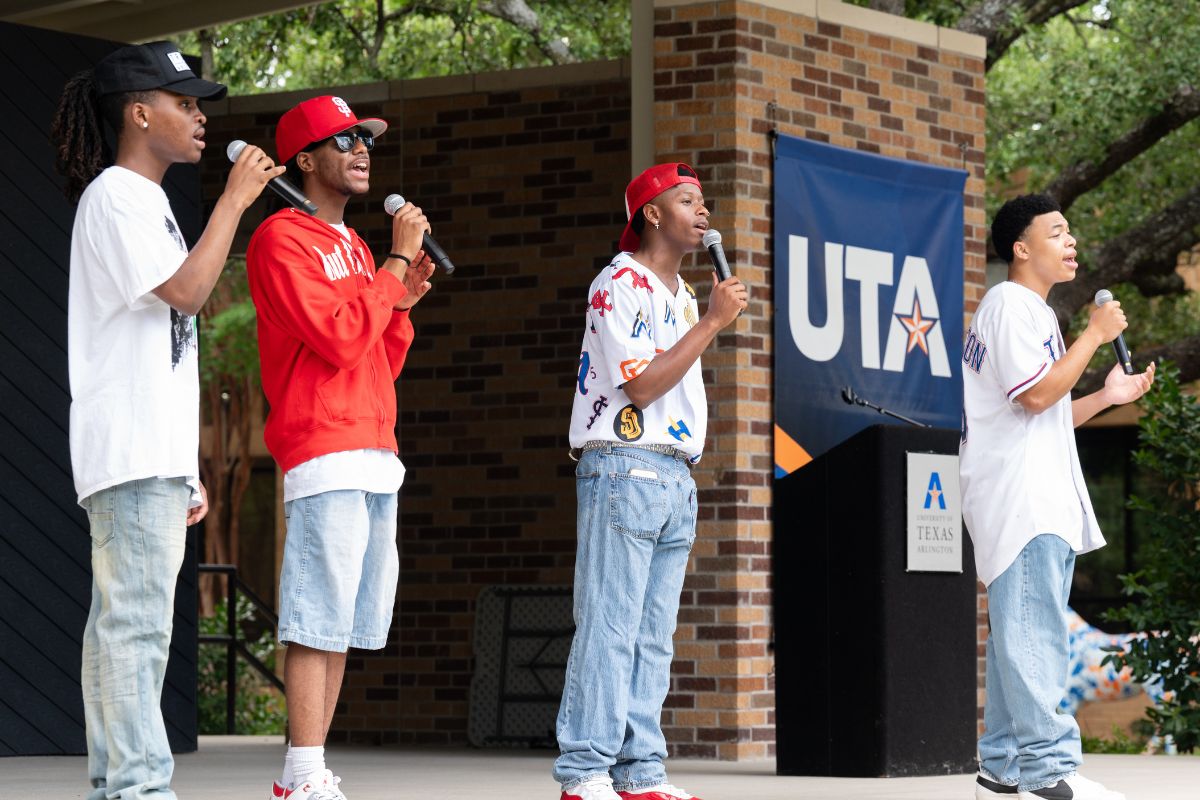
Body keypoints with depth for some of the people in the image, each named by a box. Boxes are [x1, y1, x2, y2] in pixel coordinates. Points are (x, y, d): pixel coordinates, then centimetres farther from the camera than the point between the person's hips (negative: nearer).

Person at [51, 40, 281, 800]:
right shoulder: (116, 196, -6)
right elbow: (185, 290, -18)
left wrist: (186, 467, 20)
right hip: (129, 453, -10)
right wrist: (235, 199, -9)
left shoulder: (148, 202, 23)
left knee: (124, 624, 8)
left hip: (156, 454, 10)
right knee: (135, 621, -12)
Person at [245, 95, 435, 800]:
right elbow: (341, 338, -16)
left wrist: (403, 303, 7)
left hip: (377, 459, 9)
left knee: (343, 625, 6)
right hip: (325, 451, -9)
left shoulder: (355, 249, 23)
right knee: (319, 623, -12)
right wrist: (396, 261, -9)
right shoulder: (283, 240, -4)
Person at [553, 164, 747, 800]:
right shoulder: (619, 284, -8)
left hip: (675, 477, 9)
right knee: (609, 627, -11)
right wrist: (713, 323, -14)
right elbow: (641, 385, -17)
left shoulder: (681, 294, 20)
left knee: (653, 637, 6)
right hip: (624, 465, -9)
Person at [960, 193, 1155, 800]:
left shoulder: (1034, 313, 24)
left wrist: (1106, 397, 15)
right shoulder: (1009, 303, -8)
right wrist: (1095, 334, -11)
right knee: (1034, 631, -16)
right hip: (1016, 496, -11)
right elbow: (1036, 393, -18)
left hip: (1043, 496, 11)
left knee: (1023, 634, 9)